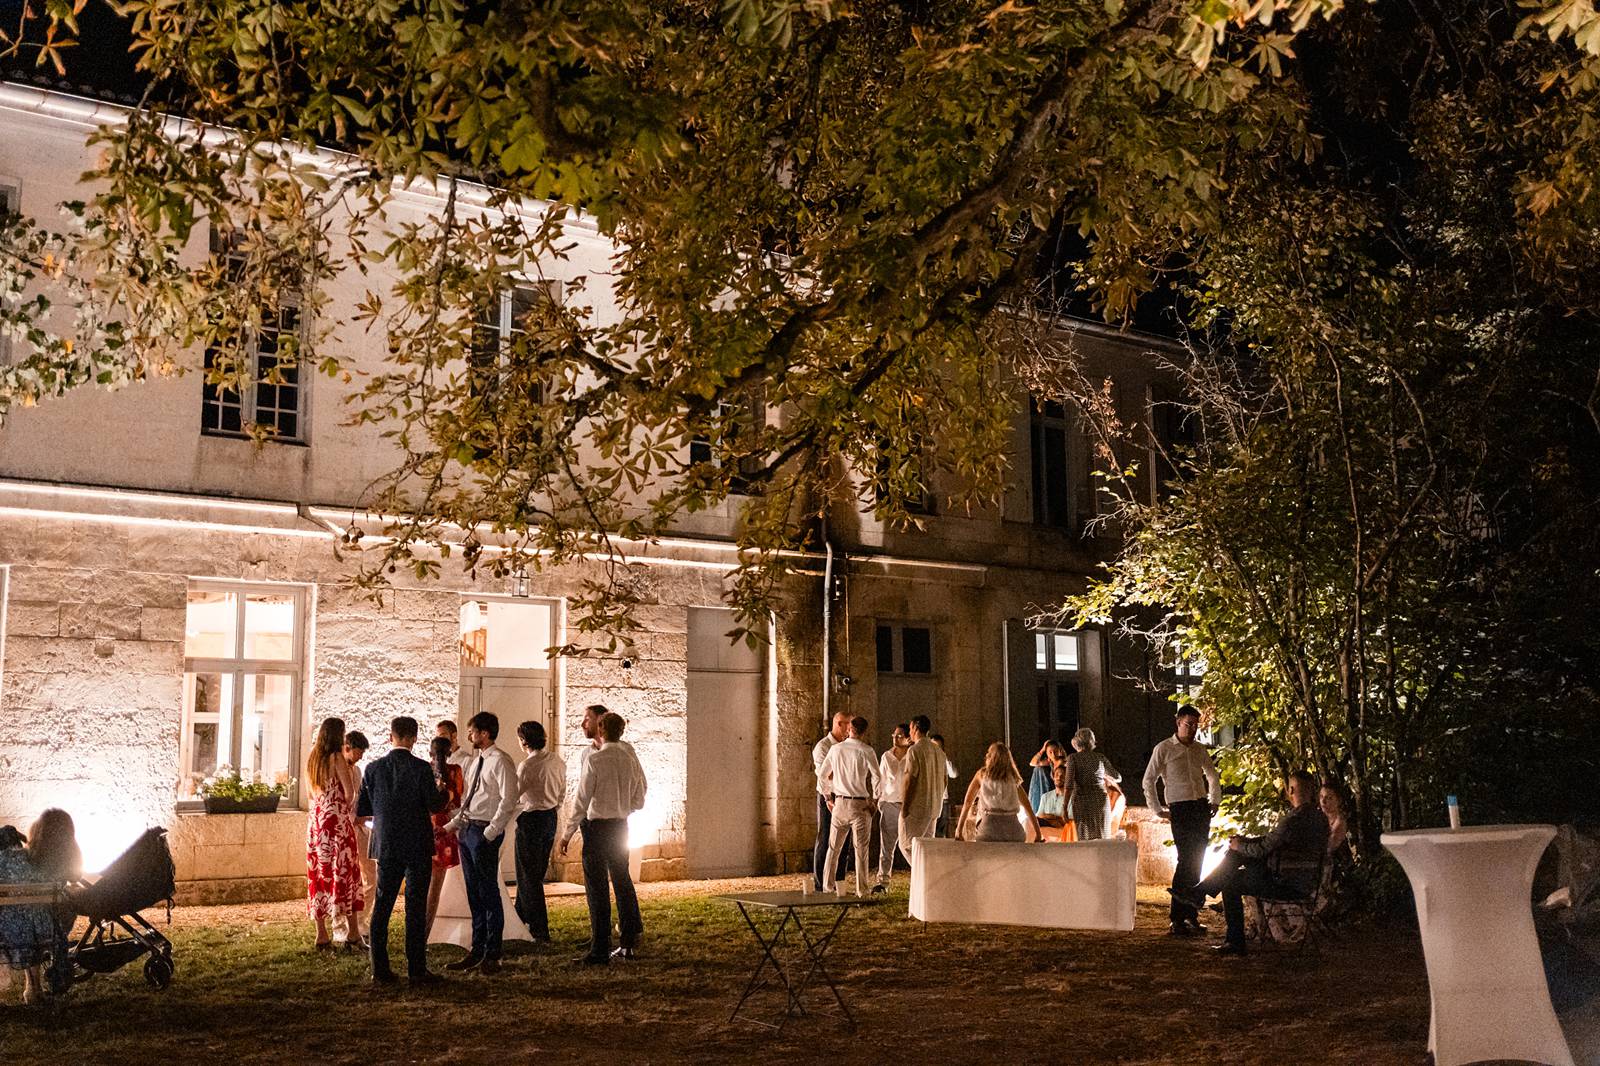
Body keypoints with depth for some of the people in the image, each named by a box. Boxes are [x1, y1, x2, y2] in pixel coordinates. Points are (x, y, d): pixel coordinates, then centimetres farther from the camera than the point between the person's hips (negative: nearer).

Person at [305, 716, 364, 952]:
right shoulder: (337, 758, -10)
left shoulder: (312, 758, 11)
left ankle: (322, 935, 10)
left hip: (315, 819, 7)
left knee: (319, 874, 8)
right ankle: (353, 935, -3)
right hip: (337, 819, -7)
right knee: (345, 873, -3)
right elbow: (349, 792, -13)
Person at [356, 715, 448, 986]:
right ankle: (416, 970, 2)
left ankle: (380, 970, 10)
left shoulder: (373, 769, 0)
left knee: (382, 906, 9)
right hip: (418, 847, -3)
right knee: (416, 908, 2)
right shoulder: (421, 768, -11)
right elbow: (435, 806, -11)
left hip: (386, 847, 3)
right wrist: (441, 790, 9)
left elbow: (361, 810, 3)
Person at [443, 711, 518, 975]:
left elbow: (508, 801, -17)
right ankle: (476, 952, 21)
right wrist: (453, 825, 12)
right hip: (467, 829, 9)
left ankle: (492, 956, 5)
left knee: (489, 894, -2)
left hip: (485, 832, -9)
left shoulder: (500, 762, -12)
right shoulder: (475, 762, 16)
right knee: (474, 894, 13)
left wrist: (490, 833, -19)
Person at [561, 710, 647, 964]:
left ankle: (600, 950, 3)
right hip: (621, 826, 6)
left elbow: (582, 800, -14)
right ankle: (629, 943, 26)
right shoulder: (631, 759, 2)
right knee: (622, 881, 18)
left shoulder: (594, 759, -14)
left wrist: (568, 833, -8)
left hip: (597, 826, -6)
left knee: (597, 888, 0)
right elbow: (639, 801, 9)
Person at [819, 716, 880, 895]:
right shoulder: (866, 751, -9)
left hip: (840, 803, 3)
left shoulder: (835, 749, 4)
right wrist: (875, 800, 0)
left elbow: (823, 775, 10)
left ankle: (827, 887, 12)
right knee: (861, 850, 3)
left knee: (834, 847, 11)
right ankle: (861, 890, 4)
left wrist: (829, 798, 20)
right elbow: (876, 777, -12)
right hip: (860, 804, -3)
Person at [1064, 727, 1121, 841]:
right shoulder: (1100, 757, 8)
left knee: (1085, 840, 0)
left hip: (1082, 800, -2)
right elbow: (1118, 778, 16)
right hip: (1101, 800, 2)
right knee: (1101, 839, 7)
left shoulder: (1073, 758, 0)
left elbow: (1069, 784, -9)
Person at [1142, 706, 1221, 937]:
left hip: (1201, 807, 5)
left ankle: (1190, 915, 13)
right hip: (1180, 808, -5)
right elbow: (1148, 780, -2)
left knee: (1196, 862, 6)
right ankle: (1178, 917, -7)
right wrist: (1157, 809, -4)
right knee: (1187, 860, -12)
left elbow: (1213, 777, 28)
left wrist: (1215, 801, 18)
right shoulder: (1163, 749, -2)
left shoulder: (1200, 750, 13)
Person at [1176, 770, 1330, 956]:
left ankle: (1236, 943, 12)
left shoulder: (1295, 819, -24)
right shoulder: (1318, 815, 8)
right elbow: (1273, 840, 17)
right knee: (1235, 852, 12)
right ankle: (1199, 892, 16)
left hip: (1289, 885, -10)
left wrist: (1239, 846, 0)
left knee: (1230, 883, 3)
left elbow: (1263, 848, -20)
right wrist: (1244, 841, 10)